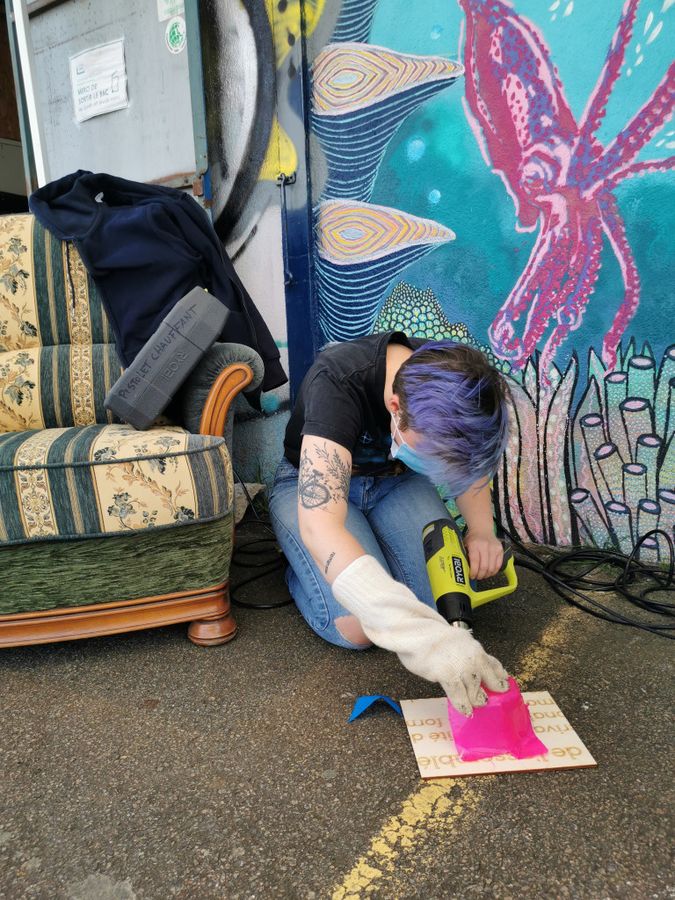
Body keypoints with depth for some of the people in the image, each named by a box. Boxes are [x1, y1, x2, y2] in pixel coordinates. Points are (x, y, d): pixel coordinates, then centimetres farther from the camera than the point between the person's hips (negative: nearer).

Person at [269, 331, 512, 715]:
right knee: (358, 627, -23)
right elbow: (319, 526, -46)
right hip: (314, 487, -3)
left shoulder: (451, 379, -19)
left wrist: (482, 530, -18)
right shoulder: (338, 382, -36)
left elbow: (469, 463, 3)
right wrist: (422, 639, -55)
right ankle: (302, 567, 7)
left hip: (395, 483, 4)